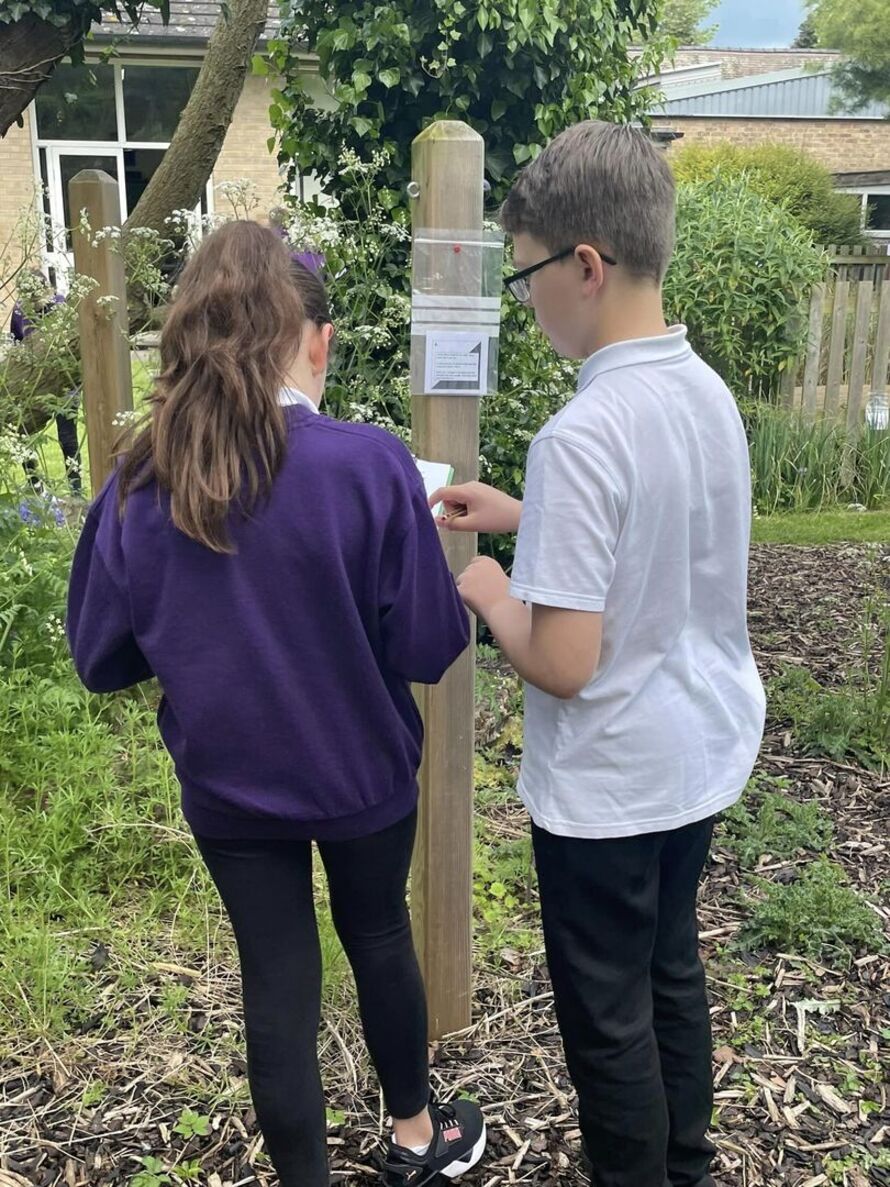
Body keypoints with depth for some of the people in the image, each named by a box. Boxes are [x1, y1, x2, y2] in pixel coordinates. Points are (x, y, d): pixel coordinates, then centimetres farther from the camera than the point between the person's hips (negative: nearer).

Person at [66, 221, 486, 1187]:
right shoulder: (371, 465, -21)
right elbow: (430, 648, -16)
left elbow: (101, 658, -3)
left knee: (277, 981, 16)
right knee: (380, 937, 23)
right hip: (361, 775, -1)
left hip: (229, 787, 1)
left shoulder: (139, 486, -13)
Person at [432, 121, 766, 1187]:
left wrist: (489, 591, -8)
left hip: (608, 786, -8)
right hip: (704, 751, 9)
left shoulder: (582, 435, -27)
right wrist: (525, 518, 11)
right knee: (673, 970, 26)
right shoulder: (708, 392, -1)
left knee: (607, 1017, 13)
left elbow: (563, 663, -27)